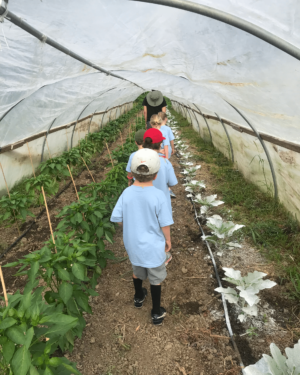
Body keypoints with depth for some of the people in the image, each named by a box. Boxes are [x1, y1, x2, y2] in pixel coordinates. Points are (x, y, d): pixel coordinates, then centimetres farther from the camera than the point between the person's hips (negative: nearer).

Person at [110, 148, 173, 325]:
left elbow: (118, 218, -7)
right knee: (156, 279, 17)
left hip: (133, 244, 4)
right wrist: (168, 240, 1)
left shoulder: (127, 193, -15)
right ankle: (156, 313, 34)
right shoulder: (158, 195, -24)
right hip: (153, 246, -4)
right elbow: (165, 224, -17)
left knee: (137, 271, 29)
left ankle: (139, 297, 55)